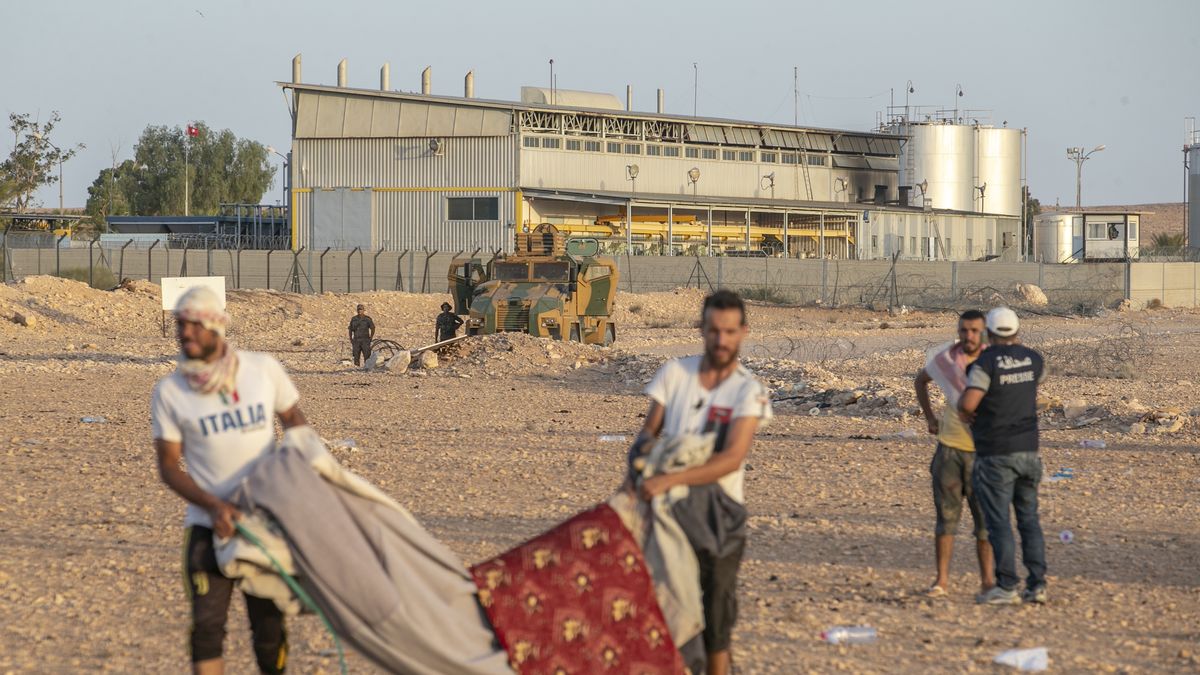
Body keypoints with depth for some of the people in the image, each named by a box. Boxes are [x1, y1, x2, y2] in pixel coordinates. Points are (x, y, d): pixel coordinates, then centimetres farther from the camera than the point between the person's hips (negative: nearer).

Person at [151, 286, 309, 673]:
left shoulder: (263, 368, -3)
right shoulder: (169, 393, -5)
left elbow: (293, 417, 11)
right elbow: (168, 466, -3)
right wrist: (212, 504, -18)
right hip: (209, 524, -1)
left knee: (269, 624, 8)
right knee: (207, 624, -11)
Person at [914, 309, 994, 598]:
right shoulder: (944, 359, -6)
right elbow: (920, 380, 16)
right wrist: (929, 418, 8)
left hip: (982, 452, -1)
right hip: (949, 447, 1)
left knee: (984, 516, 2)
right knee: (946, 514, -1)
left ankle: (987, 579, 13)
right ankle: (941, 580, 4)